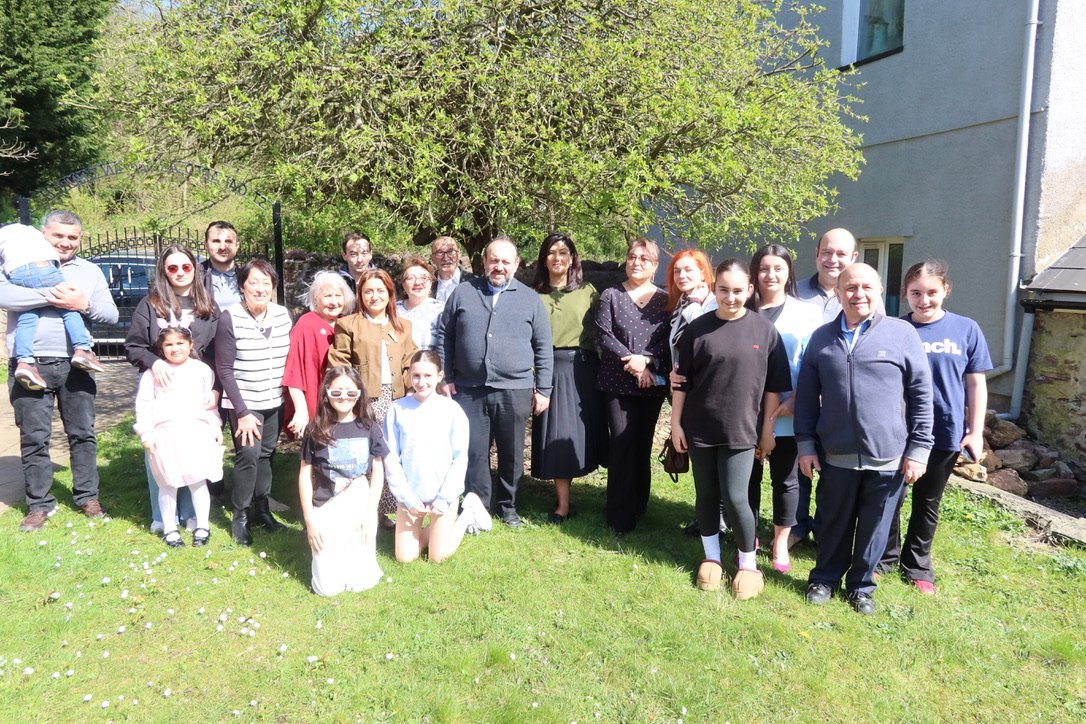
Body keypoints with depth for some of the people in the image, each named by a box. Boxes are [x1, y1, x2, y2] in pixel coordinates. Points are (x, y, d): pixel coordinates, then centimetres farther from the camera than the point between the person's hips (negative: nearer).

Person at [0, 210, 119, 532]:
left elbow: (111, 314, 6)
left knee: (82, 433, 8)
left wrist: (84, 304, -13)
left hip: (74, 365, 2)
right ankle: (39, 505, 16)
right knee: (34, 437, 5)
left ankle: (87, 498, 20)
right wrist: (50, 296, -21)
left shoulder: (90, 271, 13)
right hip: (30, 365, -2)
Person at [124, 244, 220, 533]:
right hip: (159, 390, -1)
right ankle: (161, 516, 15)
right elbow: (132, 346, 1)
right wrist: (154, 362, -18)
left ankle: (190, 513, 18)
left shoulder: (208, 307, 6)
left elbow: (219, 353, 4)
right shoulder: (149, 305, 2)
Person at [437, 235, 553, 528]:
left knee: (512, 453, 10)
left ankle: (507, 506, 28)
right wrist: (446, 378, 4)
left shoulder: (530, 299, 5)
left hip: (515, 391, 0)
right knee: (473, 452, 6)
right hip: (469, 390, 0)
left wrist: (543, 389, 2)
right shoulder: (462, 293, 6)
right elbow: (444, 337, 9)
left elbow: (543, 347, 5)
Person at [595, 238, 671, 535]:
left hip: (653, 384, 2)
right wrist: (632, 362, -15)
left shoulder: (665, 299, 6)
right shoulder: (611, 296, 3)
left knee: (643, 445, 10)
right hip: (618, 383, -2)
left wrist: (647, 360, -18)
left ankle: (638, 508, 24)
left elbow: (670, 339, -2)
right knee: (623, 444, -6)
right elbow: (603, 335, -6)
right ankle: (620, 518, 2)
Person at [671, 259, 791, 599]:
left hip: (741, 429, -1)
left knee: (734, 498, -3)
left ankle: (748, 564, 18)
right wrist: (676, 423, 1)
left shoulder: (764, 330, -2)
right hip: (699, 427, 2)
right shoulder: (697, 329, -2)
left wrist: (768, 429, 3)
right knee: (706, 495, 11)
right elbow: (681, 381, 2)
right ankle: (711, 557, 28)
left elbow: (774, 386, 3)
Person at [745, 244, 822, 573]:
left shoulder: (806, 313, 2)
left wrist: (795, 400, -15)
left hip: (787, 415, -1)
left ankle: (780, 543, 27)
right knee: (748, 476, 9)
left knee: (785, 480, 10)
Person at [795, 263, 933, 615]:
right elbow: (807, 396, 7)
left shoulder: (903, 333, -3)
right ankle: (825, 578, 35)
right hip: (836, 454, 1)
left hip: (888, 456, -1)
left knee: (874, 527, 12)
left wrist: (918, 448, -4)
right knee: (834, 523, 15)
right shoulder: (822, 338, 4)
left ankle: (861, 585, 32)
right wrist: (805, 444, 4)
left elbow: (922, 395, -2)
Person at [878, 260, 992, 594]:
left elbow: (976, 384, 2)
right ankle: (886, 555, 32)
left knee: (928, 503, 15)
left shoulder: (966, 329, -2)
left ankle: (917, 564, 32)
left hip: (945, 433, 1)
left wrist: (975, 431, -1)